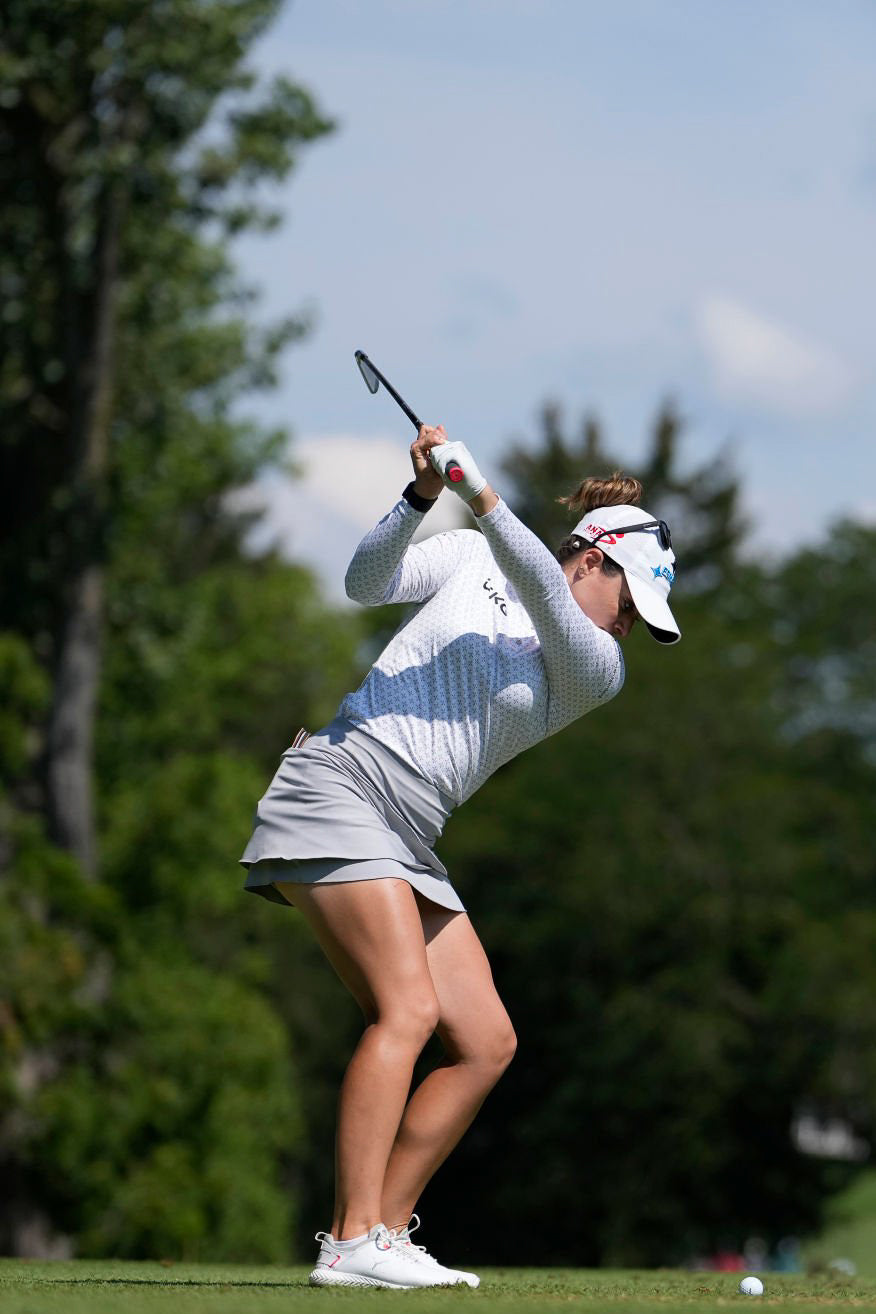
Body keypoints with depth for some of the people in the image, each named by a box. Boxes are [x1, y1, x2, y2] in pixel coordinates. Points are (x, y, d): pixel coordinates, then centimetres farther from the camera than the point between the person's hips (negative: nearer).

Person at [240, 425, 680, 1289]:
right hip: (339, 788, -6)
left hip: (407, 844, 6)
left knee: (486, 1043, -1)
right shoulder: (472, 559, 7)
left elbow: (547, 600, -10)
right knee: (408, 1008, -20)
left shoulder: (597, 672, 8)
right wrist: (423, 497, -18)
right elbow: (367, 583, -3)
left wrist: (481, 497, -24)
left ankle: (382, 1232, 4)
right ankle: (352, 1244, -25)